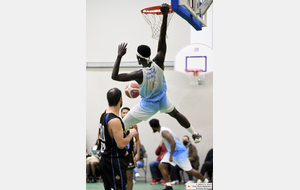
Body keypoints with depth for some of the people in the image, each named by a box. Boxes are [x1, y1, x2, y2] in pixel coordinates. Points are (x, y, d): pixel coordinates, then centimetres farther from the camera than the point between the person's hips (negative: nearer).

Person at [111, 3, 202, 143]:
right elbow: (162, 39, -23)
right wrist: (165, 16, -25)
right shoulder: (158, 63, -23)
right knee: (176, 114, 34)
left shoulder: (140, 74, -33)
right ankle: (195, 135, 46)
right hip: (162, 100, 5)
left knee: (121, 127, 6)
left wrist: (119, 56, -29)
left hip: (147, 105, -5)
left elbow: (114, 76, -30)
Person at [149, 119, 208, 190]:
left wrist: (171, 156, -28)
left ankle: (204, 180, 19)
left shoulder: (164, 132, -25)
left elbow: (173, 142, -34)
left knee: (189, 170, 0)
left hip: (179, 152, -10)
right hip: (172, 151, 10)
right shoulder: (162, 130, 6)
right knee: (161, 166, -1)